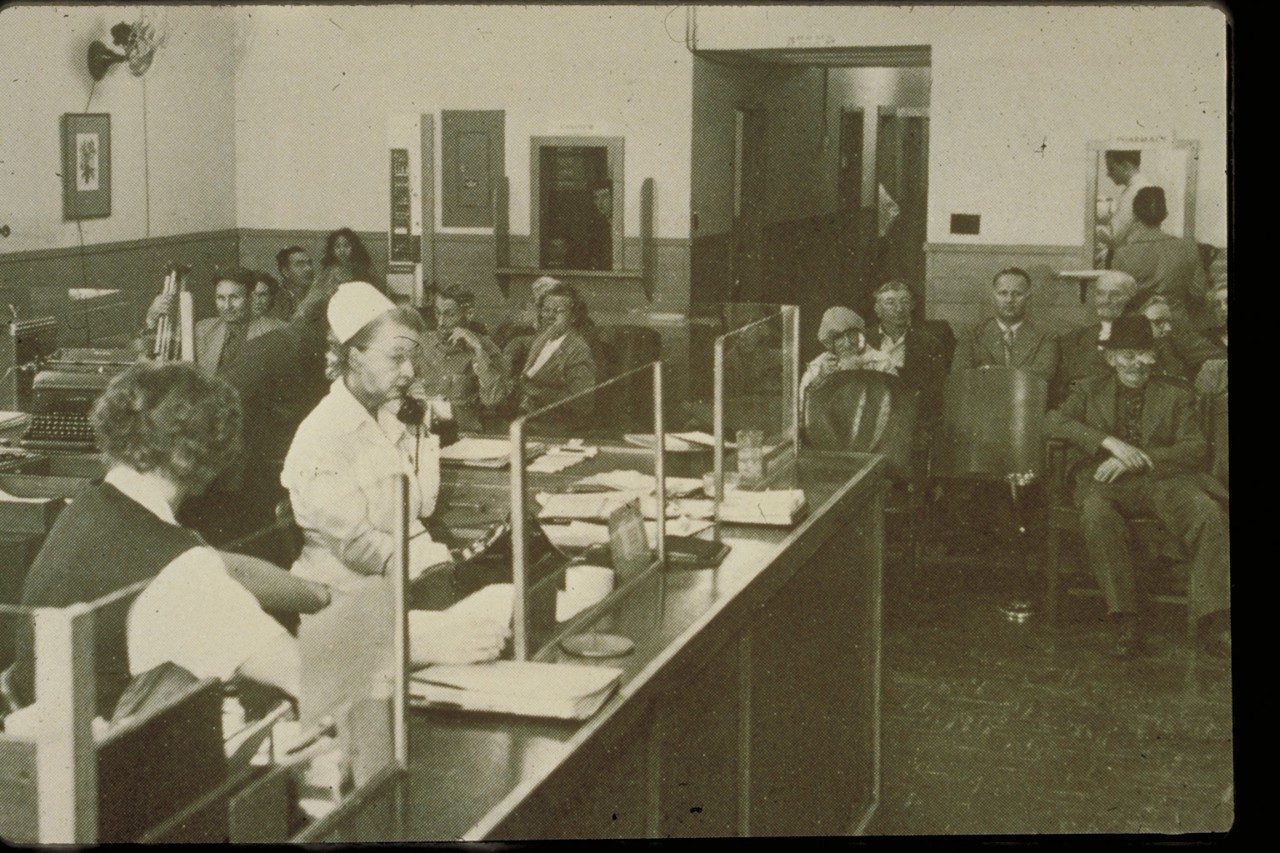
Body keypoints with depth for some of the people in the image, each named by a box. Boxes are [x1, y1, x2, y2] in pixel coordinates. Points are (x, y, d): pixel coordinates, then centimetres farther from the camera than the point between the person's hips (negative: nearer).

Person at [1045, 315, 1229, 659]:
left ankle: (1213, 622, -26)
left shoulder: (1176, 396, 17)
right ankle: (1124, 621, -33)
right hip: (1107, 481, -1)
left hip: (1163, 480, 1)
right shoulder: (1090, 391, 17)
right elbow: (1052, 421, -1)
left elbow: (1196, 448, 3)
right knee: (1096, 514, -36)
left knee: (1208, 513, -30)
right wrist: (1110, 442, -15)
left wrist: (1139, 458, -13)